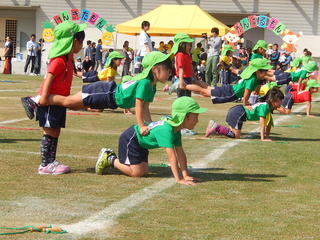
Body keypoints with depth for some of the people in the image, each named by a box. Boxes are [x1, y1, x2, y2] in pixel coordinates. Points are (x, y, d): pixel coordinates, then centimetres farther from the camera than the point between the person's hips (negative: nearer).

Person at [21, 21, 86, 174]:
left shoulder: (68, 58, 12)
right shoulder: (59, 60, -19)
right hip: (49, 102, -9)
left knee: (55, 133, 12)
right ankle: (45, 165, -2)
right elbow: (49, 77, -27)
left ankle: (51, 162, 17)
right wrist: (44, 96, -34)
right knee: (50, 133, -6)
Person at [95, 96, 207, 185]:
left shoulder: (176, 130, -5)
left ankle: (109, 155, 25)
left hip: (140, 142, 10)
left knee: (144, 171, 13)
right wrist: (178, 179, -37)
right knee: (137, 172, -10)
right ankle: (110, 159, 7)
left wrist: (186, 175, -5)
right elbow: (172, 156, -37)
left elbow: (180, 153, -1)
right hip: (130, 139, -10)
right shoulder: (166, 130, -35)